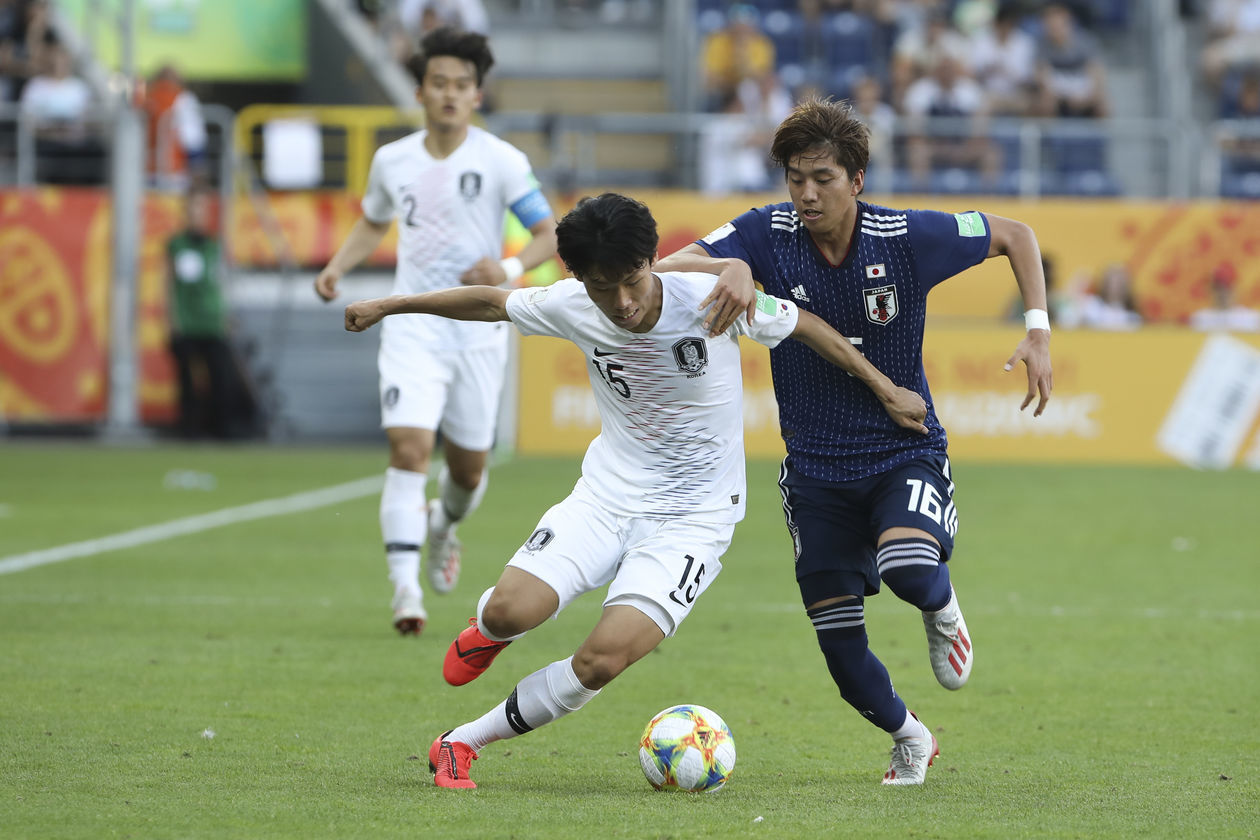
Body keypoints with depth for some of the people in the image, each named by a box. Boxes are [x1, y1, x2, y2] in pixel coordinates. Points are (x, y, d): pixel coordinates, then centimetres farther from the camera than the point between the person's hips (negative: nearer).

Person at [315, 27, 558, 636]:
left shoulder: (501, 161, -6)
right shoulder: (392, 161, 4)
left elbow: (549, 234, -6)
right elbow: (373, 224, 23)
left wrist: (511, 269, -25)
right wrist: (338, 266, 5)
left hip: (479, 331, -1)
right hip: (412, 328, 1)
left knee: (468, 466, 9)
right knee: (409, 448, -18)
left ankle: (445, 526, 46)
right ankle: (405, 589, -19)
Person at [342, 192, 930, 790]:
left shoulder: (710, 299, -19)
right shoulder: (572, 307, -10)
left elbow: (806, 326, -2)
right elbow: (493, 302, 9)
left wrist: (884, 391, 5)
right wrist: (388, 306, 17)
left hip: (694, 517, -3)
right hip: (607, 494, 3)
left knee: (602, 659, -22)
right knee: (512, 611, -22)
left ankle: (464, 742, -3)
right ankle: (487, 628, 18)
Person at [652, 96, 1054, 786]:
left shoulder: (908, 237, -13)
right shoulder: (767, 234, -11)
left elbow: (1014, 236, 1)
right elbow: (667, 268, -21)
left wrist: (1037, 331, -9)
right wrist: (729, 268, -41)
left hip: (904, 451, -2)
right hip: (816, 466, 2)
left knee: (907, 567, -33)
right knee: (840, 647, 2)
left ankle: (942, 612, 7)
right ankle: (910, 740, 33)